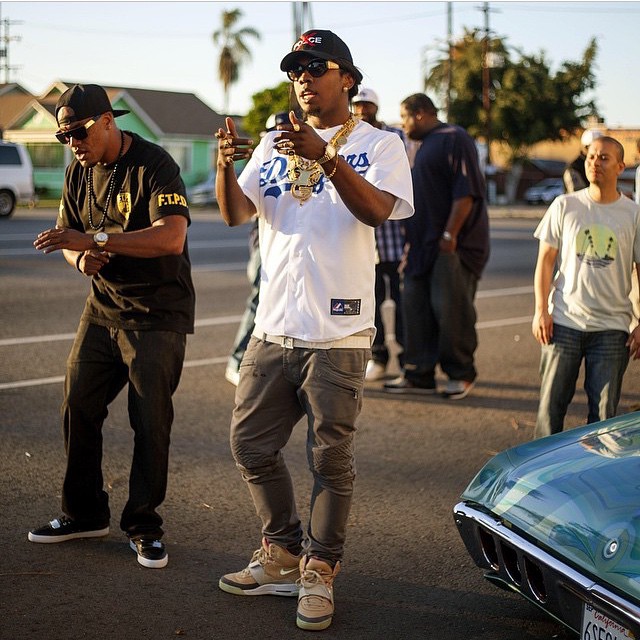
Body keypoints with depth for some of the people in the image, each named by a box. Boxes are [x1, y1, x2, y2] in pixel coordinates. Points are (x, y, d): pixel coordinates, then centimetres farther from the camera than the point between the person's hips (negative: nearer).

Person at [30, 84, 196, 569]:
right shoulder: (79, 172, 7)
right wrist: (82, 258, -9)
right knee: (77, 406, 4)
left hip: (159, 314, -6)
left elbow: (171, 237, -28)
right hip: (104, 307, 7)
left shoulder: (154, 164, -16)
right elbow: (70, 238, 16)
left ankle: (143, 525, 10)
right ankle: (84, 513, 21)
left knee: (151, 420, -4)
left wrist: (95, 240, -32)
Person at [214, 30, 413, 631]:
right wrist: (226, 165, -20)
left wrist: (324, 155, -33)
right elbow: (236, 214, 1)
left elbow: (377, 209, -19)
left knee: (330, 458, 1)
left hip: (336, 334, -5)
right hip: (272, 329, 5)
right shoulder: (274, 147, 14)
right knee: (250, 445, 10)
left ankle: (318, 572, 15)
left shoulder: (378, 144, 0)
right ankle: (283, 555, 27)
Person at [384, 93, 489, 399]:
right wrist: (412, 240, 20)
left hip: (454, 245, -10)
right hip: (424, 245, 10)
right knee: (415, 306, 6)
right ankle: (419, 374, 11)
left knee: (450, 308, -6)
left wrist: (450, 234, -22)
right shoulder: (427, 145, 21)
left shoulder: (454, 139, -10)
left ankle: (461, 374, 8)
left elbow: (466, 192, -18)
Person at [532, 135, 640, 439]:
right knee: (551, 405, 1)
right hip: (564, 323, 0)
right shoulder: (564, 206, 4)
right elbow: (545, 260, 6)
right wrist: (540, 311, -2)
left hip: (612, 327, 0)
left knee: (604, 414, 3)